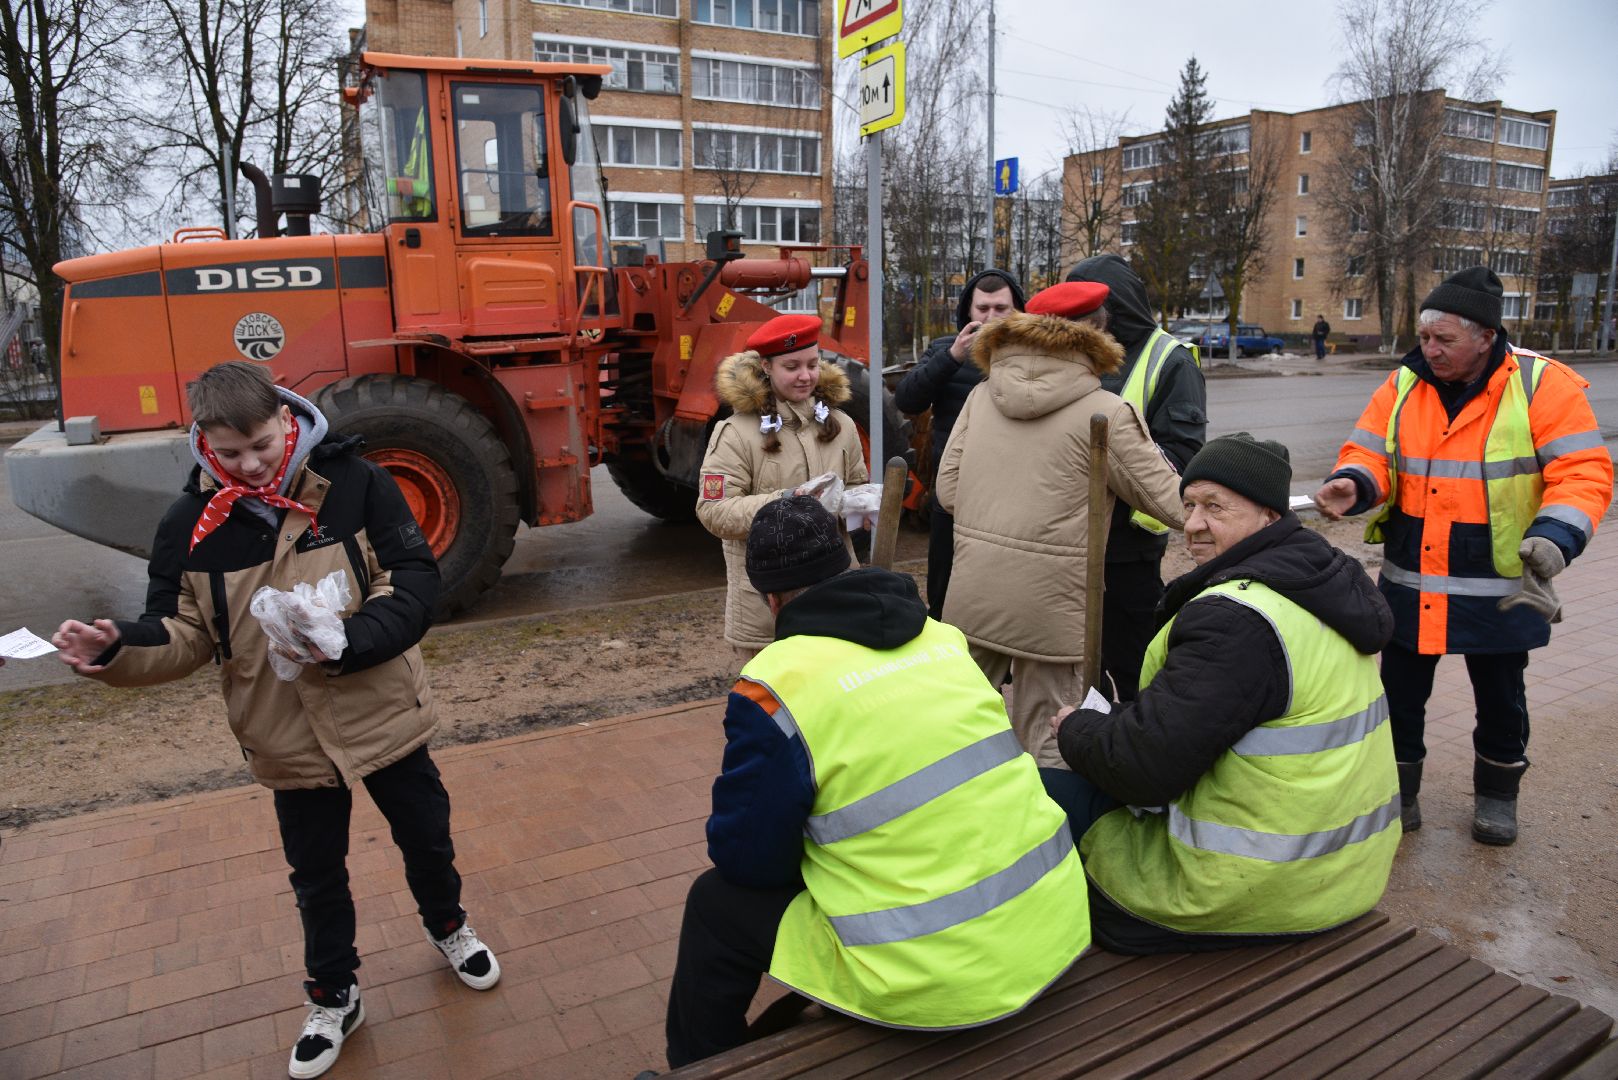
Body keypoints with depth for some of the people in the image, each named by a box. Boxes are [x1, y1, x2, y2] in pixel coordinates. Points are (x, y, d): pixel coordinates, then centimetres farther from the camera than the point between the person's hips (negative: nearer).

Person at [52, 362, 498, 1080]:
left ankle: (447, 926, 51)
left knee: (426, 837, 20)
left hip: (382, 715, -1)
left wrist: (349, 641, -30)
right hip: (290, 742, 2)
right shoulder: (190, 524, -7)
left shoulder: (354, 482, -15)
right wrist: (116, 649, -23)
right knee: (317, 877, 19)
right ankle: (333, 999, 43)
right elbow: (184, 635, -3)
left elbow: (416, 582, -16)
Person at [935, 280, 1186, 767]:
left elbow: (948, 490, 5)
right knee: (1047, 747, 8)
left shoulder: (982, 395, 5)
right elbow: (1173, 502, -3)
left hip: (970, 597, 5)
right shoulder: (1107, 413, -8)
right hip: (1048, 604, -4)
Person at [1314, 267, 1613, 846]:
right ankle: (1398, 791, 32)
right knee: (1400, 689, 12)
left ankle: (1497, 792, 41)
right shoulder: (1402, 385, -2)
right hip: (1410, 581, 2)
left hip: (1500, 586, -2)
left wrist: (1554, 537, -30)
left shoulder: (1543, 385, -12)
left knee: (1500, 696, 17)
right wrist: (1353, 484, -25)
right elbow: (1371, 453, -1)